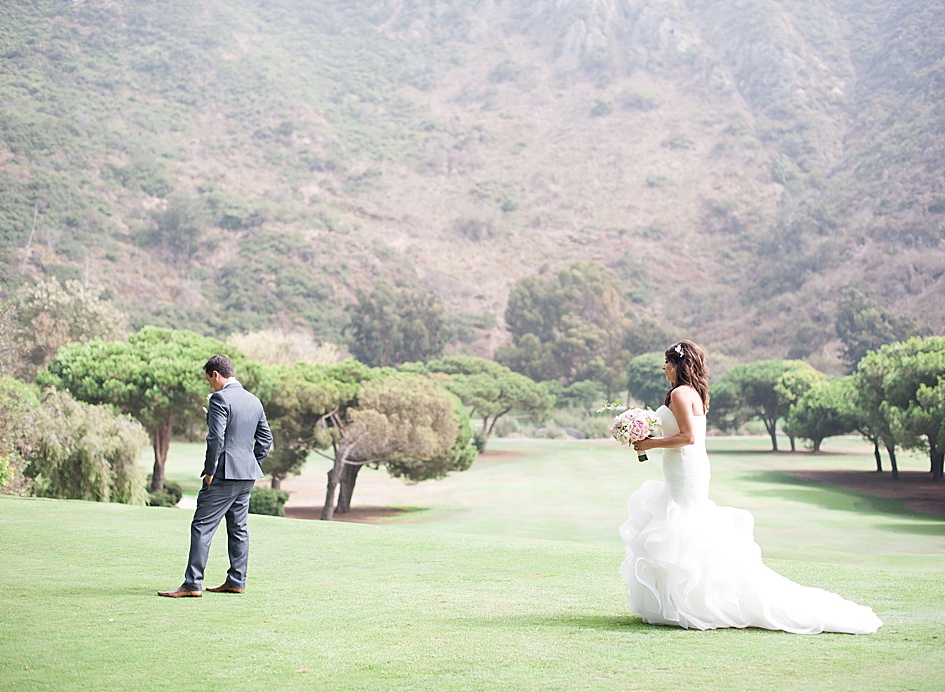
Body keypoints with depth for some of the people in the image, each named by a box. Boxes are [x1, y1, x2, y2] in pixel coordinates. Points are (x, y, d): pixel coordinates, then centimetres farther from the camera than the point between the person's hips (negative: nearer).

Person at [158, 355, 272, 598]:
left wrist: (210, 472, -12)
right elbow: (265, 438, 16)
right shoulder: (254, 401, 13)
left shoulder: (220, 399, -12)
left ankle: (192, 584, -6)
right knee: (238, 528, 14)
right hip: (247, 477, 8)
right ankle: (237, 582, 17)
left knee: (202, 526, -5)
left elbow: (216, 438, -20)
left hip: (224, 475, -8)